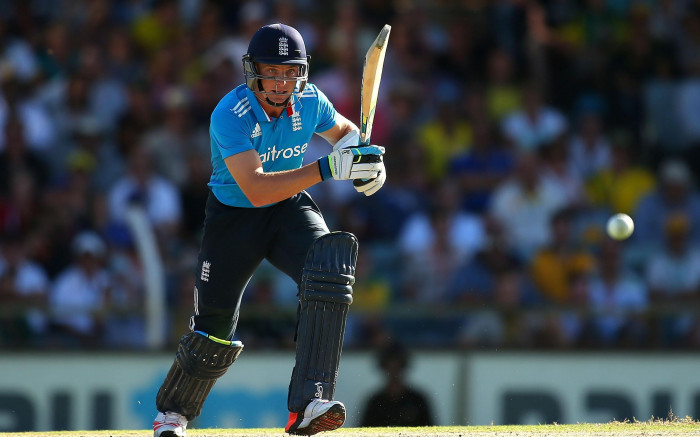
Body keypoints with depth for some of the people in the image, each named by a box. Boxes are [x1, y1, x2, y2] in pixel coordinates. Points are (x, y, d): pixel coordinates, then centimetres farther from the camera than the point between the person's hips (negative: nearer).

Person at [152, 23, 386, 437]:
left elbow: (344, 130, 12)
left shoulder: (309, 101, -11)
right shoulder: (230, 116, -28)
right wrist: (328, 168, -45)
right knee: (214, 332, 1)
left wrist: (363, 156, -12)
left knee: (331, 265, -29)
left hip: (290, 209, 3)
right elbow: (256, 188, -39)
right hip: (233, 215, -3)